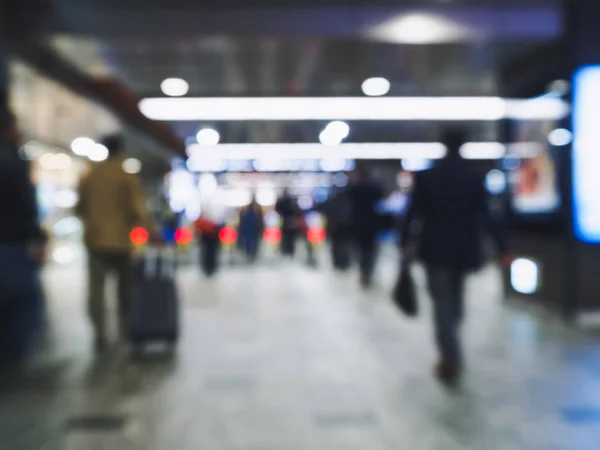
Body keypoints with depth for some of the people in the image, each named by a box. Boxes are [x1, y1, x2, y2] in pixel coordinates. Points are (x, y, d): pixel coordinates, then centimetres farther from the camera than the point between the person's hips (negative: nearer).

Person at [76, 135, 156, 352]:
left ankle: (100, 335, -4)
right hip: (120, 240, -2)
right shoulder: (128, 178, -9)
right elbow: (139, 210, -15)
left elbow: (80, 208, 9)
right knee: (125, 289, 15)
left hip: (95, 240, 2)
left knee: (96, 289, 4)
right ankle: (125, 329, 24)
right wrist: (153, 232, -7)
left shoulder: (88, 177, 4)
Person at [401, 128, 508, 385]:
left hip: (436, 249, -2)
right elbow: (484, 216, -4)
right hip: (464, 249, 2)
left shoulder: (425, 177, -5)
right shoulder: (475, 179, -2)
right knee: (454, 299, 18)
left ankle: (451, 360, -7)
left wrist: (405, 242, 6)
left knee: (442, 302, 1)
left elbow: (414, 213, -3)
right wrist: (502, 246, 1)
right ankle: (450, 353, 31)